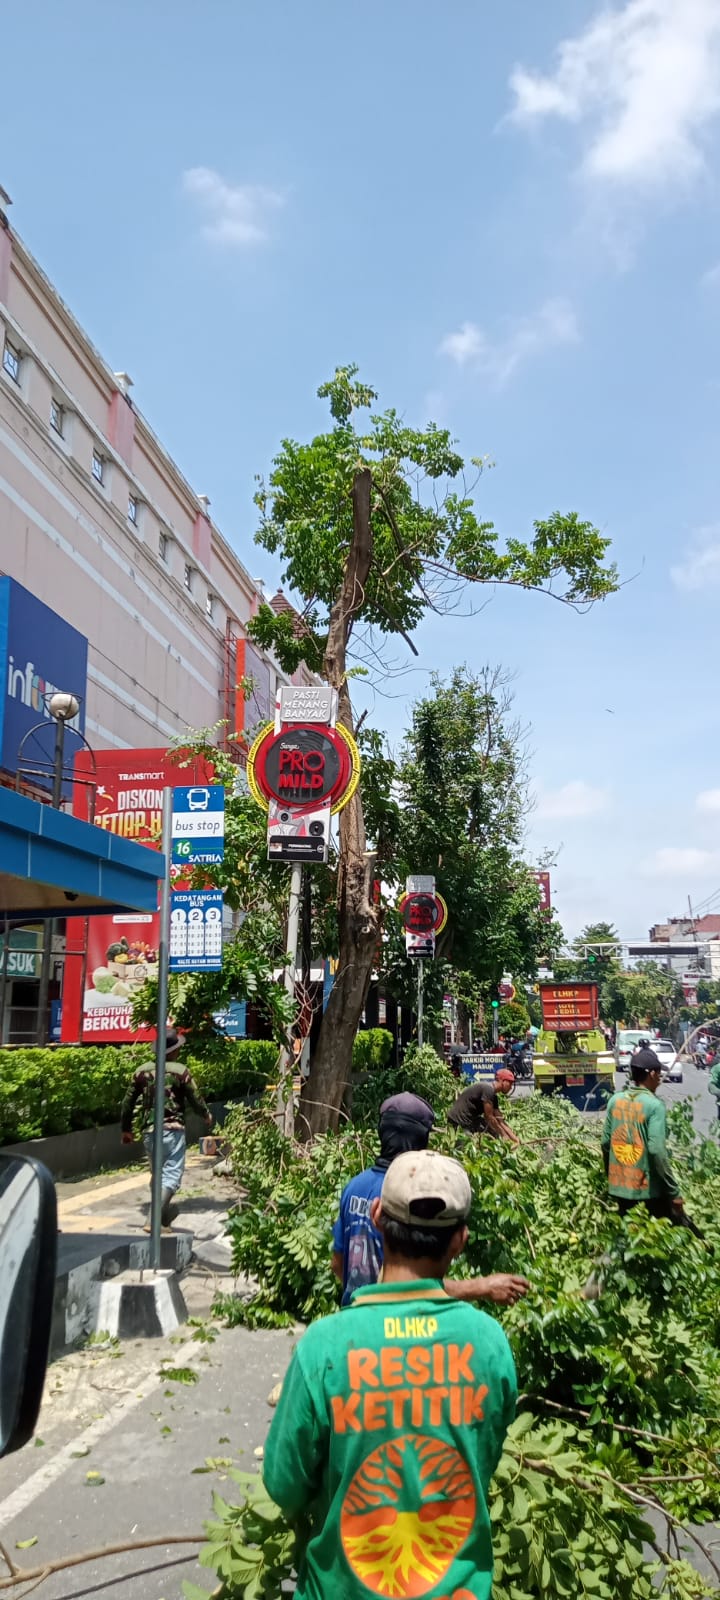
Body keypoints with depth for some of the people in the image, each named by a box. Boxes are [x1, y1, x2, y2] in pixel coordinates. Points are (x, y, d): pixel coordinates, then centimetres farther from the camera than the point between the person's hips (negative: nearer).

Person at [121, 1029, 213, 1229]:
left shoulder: (142, 1071, 6)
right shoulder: (180, 1071, -7)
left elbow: (128, 1102, 11)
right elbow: (195, 1099, -1)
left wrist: (125, 1129, 23)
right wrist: (207, 1116, 18)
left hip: (149, 1131, 5)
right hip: (172, 1130, -5)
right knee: (171, 1176, -5)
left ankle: (164, 1221, 25)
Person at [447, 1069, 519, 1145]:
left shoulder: (494, 1097, 9)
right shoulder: (488, 1089, -20)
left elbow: (500, 1120, 13)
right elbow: (489, 1117, -18)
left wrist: (515, 1138, 8)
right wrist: (503, 1135, -8)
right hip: (458, 1121, -10)